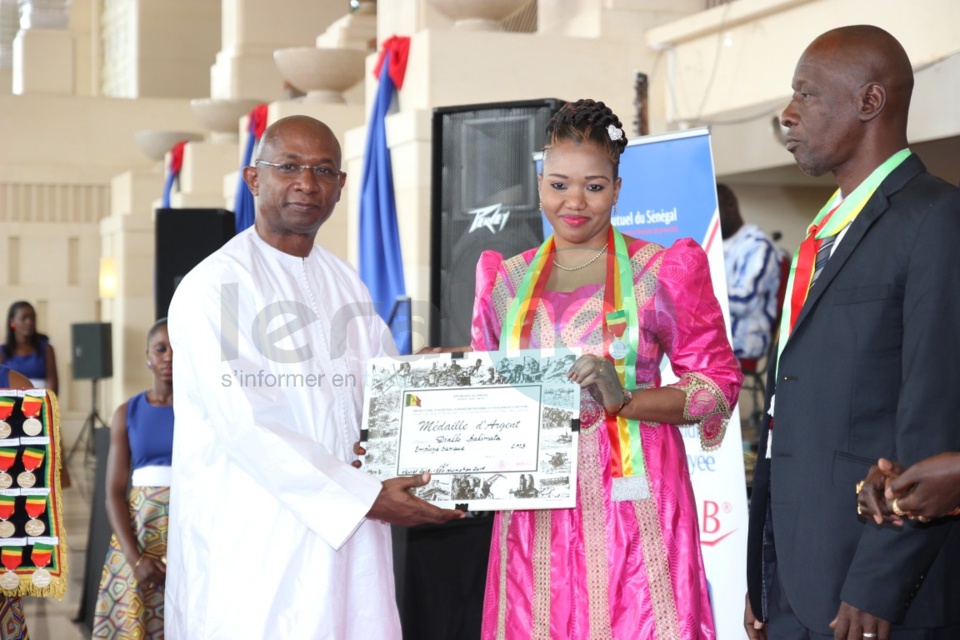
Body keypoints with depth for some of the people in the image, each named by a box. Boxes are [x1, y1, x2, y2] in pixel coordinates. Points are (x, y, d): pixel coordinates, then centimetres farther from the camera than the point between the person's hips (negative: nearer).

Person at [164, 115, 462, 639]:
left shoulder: (346, 284, 14)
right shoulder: (214, 287, -10)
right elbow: (243, 425, -17)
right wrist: (366, 496, -19)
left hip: (347, 529, 6)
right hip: (254, 548, -6)